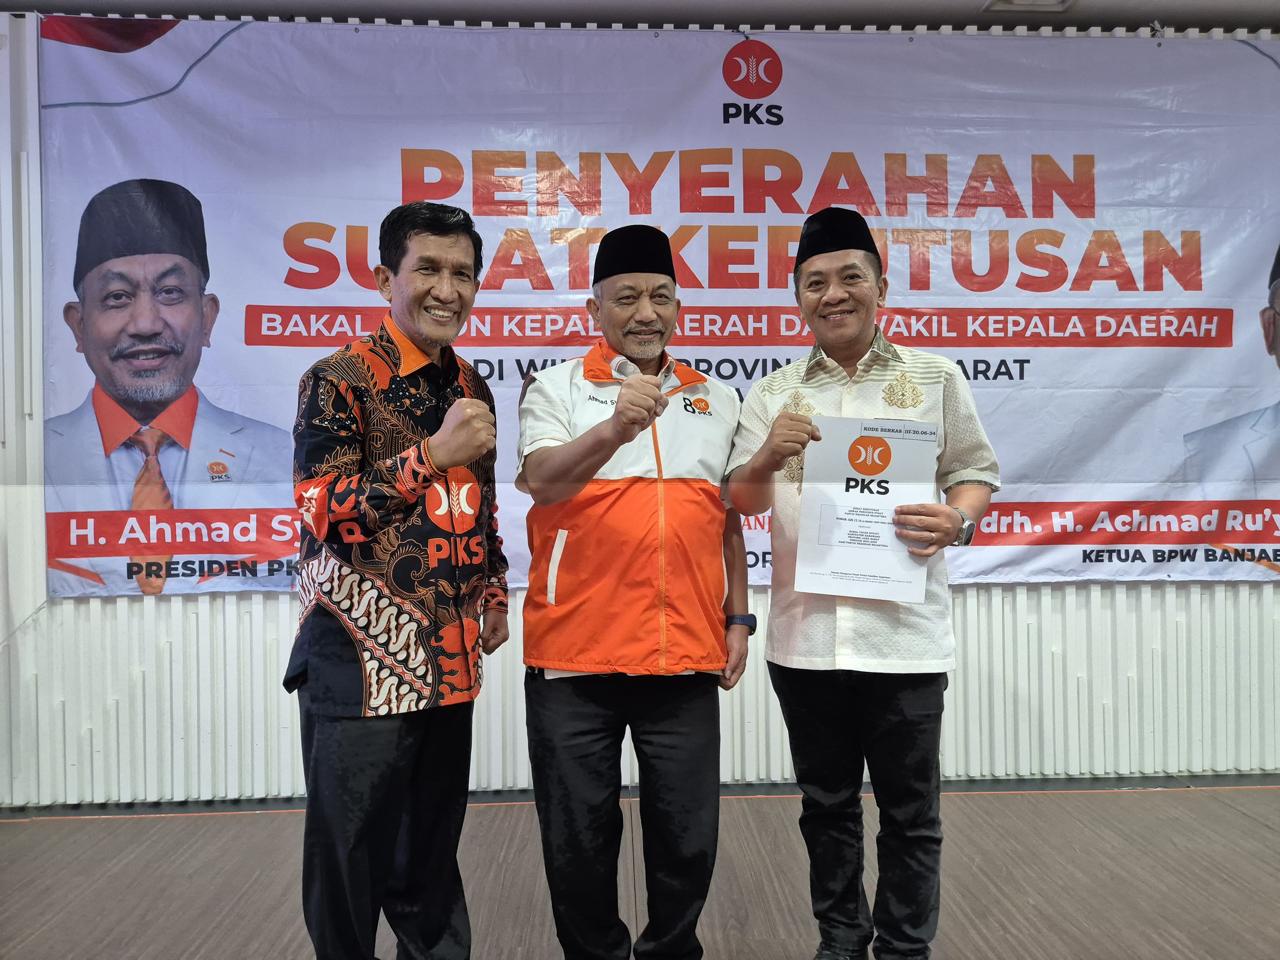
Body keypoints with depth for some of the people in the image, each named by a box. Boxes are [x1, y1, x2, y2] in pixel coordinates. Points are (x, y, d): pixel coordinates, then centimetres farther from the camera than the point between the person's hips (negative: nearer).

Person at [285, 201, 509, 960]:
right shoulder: (339, 381, -10)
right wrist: (432, 454, -21)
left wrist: (495, 593, 13)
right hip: (362, 655, -6)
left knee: (433, 852, 18)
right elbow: (321, 514, -16)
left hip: (450, 656, 6)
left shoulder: (471, 387, 11)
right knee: (350, 855, 7)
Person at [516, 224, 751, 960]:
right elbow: (542, 481, -16)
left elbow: (728, 517, 16)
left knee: (688, 833, 10)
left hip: (687, 653, 3)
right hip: (576, 652, -2)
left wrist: (738, 616, 11)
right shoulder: (557, 388, 1)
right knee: (579, 833, 10)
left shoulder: (719, 399, 11)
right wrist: (616, 428, -33)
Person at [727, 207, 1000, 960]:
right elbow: (741, 502, 4)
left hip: (906, 635, -2)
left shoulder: (936, 378, 3)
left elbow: (978, 474, 5)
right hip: (805, 636, 2)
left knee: (910, 811, 9)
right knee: (827, 805, 16)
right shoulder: (774, 392, 7)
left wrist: (958, 519, -17)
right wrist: (768, 457, -18)